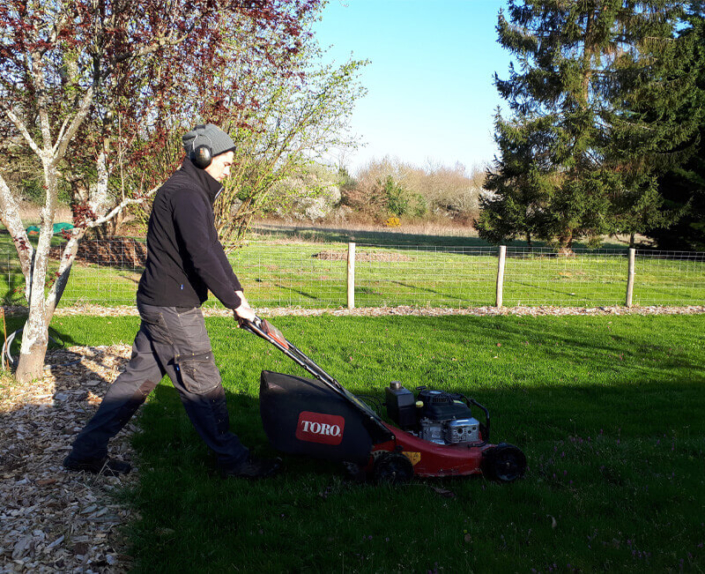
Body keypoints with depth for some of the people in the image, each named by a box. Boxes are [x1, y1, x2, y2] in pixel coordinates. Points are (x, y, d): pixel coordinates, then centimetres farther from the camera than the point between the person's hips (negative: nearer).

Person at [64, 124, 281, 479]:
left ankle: (87, 452, 23)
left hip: (159, 304, 11)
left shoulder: (194, 192, 18)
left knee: (139, 376, 15)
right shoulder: (186, 193, -17)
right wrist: (234, 303, -18)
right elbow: (202, 257, -24)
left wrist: (237, 291, 13)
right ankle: (233, 460, 14)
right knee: (202, 386, 1)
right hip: (173, 308, -11)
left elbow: (212, 248, 19)